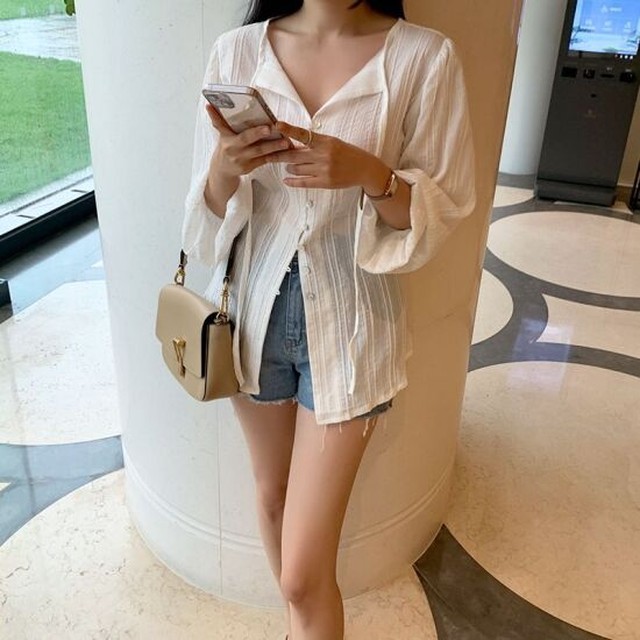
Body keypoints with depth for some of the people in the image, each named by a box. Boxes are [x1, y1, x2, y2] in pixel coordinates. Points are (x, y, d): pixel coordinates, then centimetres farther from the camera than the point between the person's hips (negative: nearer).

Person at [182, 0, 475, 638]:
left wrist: (370, 174, -24)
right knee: (272, 495, 23)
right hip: (256, 310, 4)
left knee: (305, 574, -1)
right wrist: (224, 169, -21)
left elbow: (442, 209, -5)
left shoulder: (424, 56, -9)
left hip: (349, 324, -3)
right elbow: (209, 212, 2)